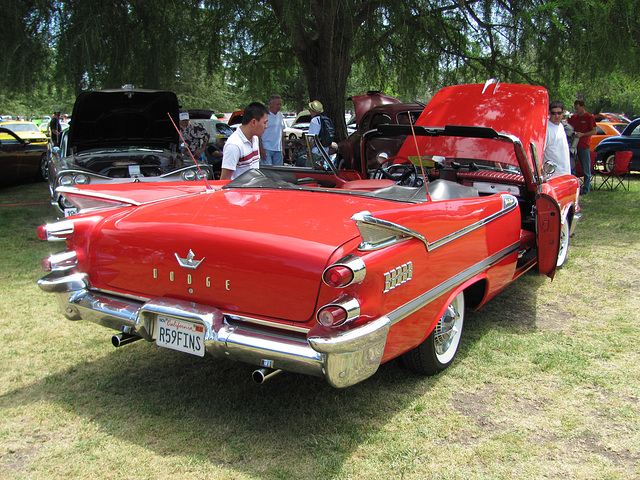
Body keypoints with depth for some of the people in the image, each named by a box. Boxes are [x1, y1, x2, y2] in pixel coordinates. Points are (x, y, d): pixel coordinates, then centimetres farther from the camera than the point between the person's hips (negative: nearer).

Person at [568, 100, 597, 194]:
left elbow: (594, 131, -6)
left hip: (584, 147, -5)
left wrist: (582, 134, -17)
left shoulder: (589, 117, -2)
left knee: (586, 169, 0)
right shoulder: (573, 117, 13)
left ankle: (586, 189, 7)